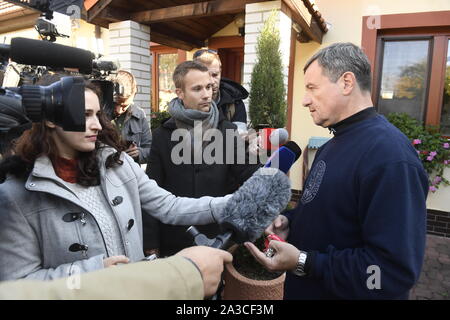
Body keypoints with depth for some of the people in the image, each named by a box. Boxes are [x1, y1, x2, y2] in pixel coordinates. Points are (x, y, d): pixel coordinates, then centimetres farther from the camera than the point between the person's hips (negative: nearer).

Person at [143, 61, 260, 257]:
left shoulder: (227, 131, 0)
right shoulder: (163, 135, -2)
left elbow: (248, 173, -4)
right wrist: (150, 245, -3)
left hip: (219, 238, 1)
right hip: (174, 240, 0)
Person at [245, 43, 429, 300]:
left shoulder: (390, 155, -27)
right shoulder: (338, 141, 6)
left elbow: (396, 270, -30)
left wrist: (303, 262, -28)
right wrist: (290, 220, -3)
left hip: (340, 290, -8)